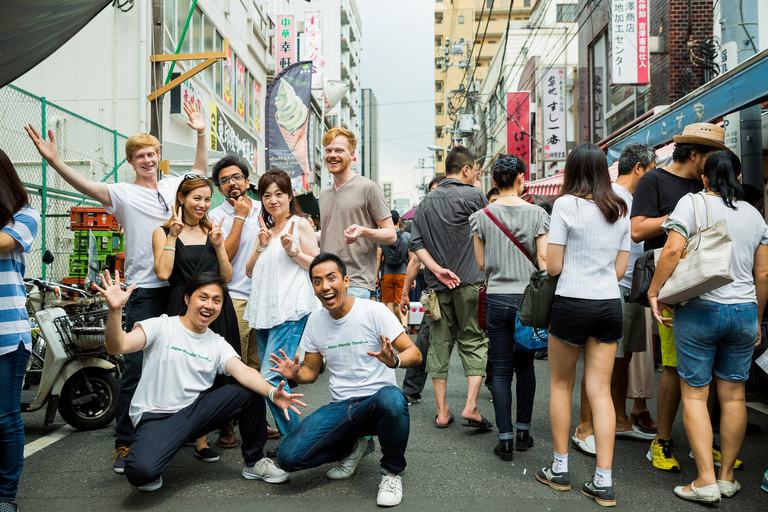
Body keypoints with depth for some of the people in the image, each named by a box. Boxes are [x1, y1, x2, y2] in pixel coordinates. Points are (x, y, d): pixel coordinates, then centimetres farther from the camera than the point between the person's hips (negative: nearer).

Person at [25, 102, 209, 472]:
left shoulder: (173, 186, 13)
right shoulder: (123, 193, -1)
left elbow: (201, 171, 27)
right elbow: (88, 187, -18)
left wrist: (201, 133, 20)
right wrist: (55, 162, -33)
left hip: (180, 286, 5)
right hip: (145, 291, -5)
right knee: (137, 366, -7)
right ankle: (124, 443, 4)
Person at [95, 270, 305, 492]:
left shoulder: (218, 344, 6)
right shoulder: (161, 327, -5)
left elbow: (243, 371, -12)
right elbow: (118, 347, -19)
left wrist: (272, 392, -32)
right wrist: (115, 310, -37)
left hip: (195, 411, 4)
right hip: (157, 416, -4)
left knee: (250, 392, -14)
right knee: (141, 472, -33)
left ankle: (253, 462, 6)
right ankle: (151, 472, 7)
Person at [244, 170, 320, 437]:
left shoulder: (299, 224, 1)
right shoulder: (265, 228, 21)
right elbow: (249, 271, 16)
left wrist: (293, 250, -15)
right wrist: (261, 246, 0)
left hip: (291, 311, -8)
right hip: (264, 311, 8)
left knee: (271, 377, -16)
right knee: (269, 379, 8)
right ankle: (287, 437, 18)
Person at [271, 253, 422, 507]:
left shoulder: (374, 311, -8)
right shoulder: (315, 321, 7)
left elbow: (414, 354, -11)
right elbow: (311, 371, 14)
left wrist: (393, 360, -34)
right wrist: (296, 374, -9)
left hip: (376, 401, -4)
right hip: (341, 407, 4)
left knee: (391, 398, -42)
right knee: (288, 457, -16)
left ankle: (392, 472, -11)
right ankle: (354, 446, 12)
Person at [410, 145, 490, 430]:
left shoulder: (426, 202, 10)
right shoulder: (472, 195, -6)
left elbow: (416, 242, 2)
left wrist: (436, 269, -4)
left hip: (438, 285, 5)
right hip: (470, 282, -4)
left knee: (439, 343, 8)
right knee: (474, 342, 4)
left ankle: (442, 412, 12)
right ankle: (471, 407, -5)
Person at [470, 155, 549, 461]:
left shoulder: (482, 216, -1)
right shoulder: (537, 214, -3)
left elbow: (481, 264, 3)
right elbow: (544, 260, -5)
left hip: (497, 299, 0)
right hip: (528, 298, 0)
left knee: (501, 370, 6)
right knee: (525, 366, 15)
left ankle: (506, 439, 7)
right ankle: (523, 431, 22)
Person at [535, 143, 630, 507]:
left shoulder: (566, 204, -8)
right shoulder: (621, 210, 8)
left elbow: (553, 266, -9)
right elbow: (620, 268, 11)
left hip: (571, 303, -4)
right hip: (610, 304, 5)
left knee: (561, 385, 11)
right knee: (600, 391, 7)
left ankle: (560, 469, 20)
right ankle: (604, 482, 7)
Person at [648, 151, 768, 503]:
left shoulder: (693, 203, -4)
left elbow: (673, 250, -17)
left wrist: (654, 291, -8)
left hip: (700, 309, -4)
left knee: (694, 394, 2)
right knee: (733, 395, 11)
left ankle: (706, 481, 2)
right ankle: (727, 477, 21)